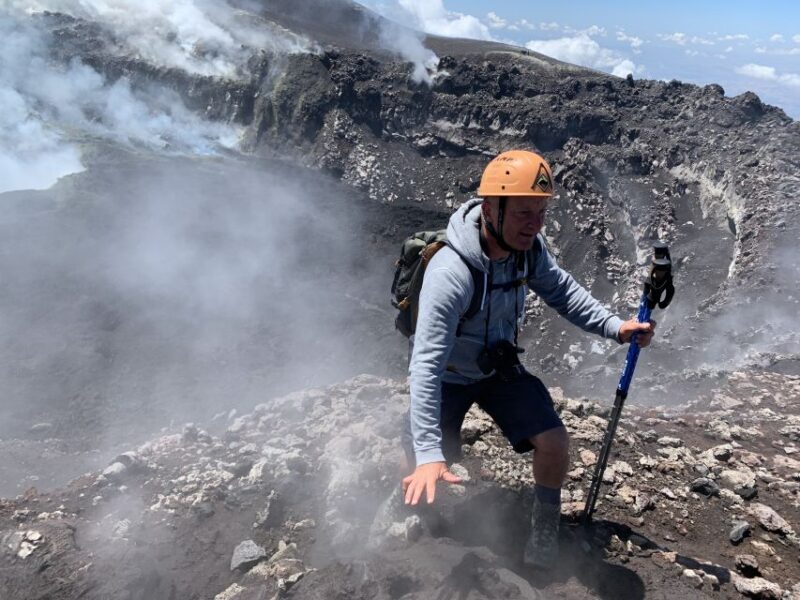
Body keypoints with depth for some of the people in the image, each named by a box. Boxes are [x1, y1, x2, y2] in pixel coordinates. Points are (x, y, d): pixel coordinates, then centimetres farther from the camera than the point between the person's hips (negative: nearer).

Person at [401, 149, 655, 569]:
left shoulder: (529, 247, -19)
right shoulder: (450, 273, -39)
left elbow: (559, 290, 1)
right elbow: (426, 363, -41)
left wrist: (614, 326, -14)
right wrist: (428, 454, -46)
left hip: (499, 366, 5)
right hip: (448, 376, -4)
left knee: (554, 441, -9)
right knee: (424, 473, -11)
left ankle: (545, 526, 20)